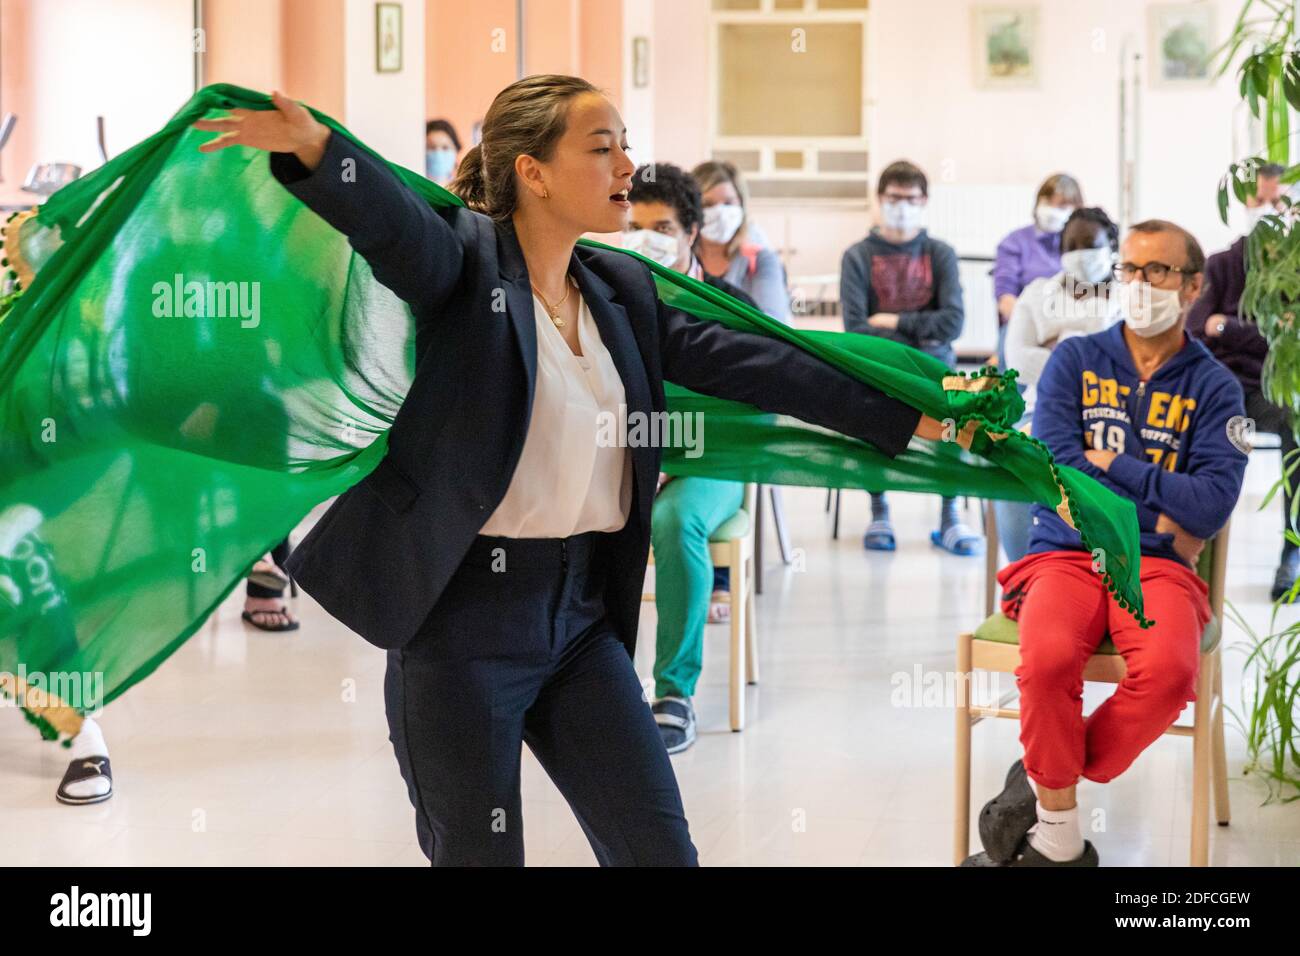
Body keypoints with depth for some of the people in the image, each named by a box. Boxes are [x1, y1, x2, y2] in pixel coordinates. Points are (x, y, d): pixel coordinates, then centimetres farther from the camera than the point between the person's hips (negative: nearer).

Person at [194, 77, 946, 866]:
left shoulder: (624, 290, 9)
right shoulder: (465, 261, -9)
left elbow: (753, 364, 8)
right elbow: (394, 221, -29)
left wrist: (912, 419, 6)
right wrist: (312, 147, -50)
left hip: (581, 616, 6)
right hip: (463, 622, -6)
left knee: (660, 848, 7)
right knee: (480, 852, 4)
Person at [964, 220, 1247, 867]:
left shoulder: (1214, 387, 9)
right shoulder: (1075, 359, 10)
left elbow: (1211, 508, -5)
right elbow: (1054, 467, -5)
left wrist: (1111, 464, -4)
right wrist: (1161, 512, -5)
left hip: (1157, 568, 0)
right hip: (1066, 554, 0)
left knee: (1169, 669, -34)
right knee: (1048, 659, -34)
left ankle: (1046, 781, -11)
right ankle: (1059, 838, -15)